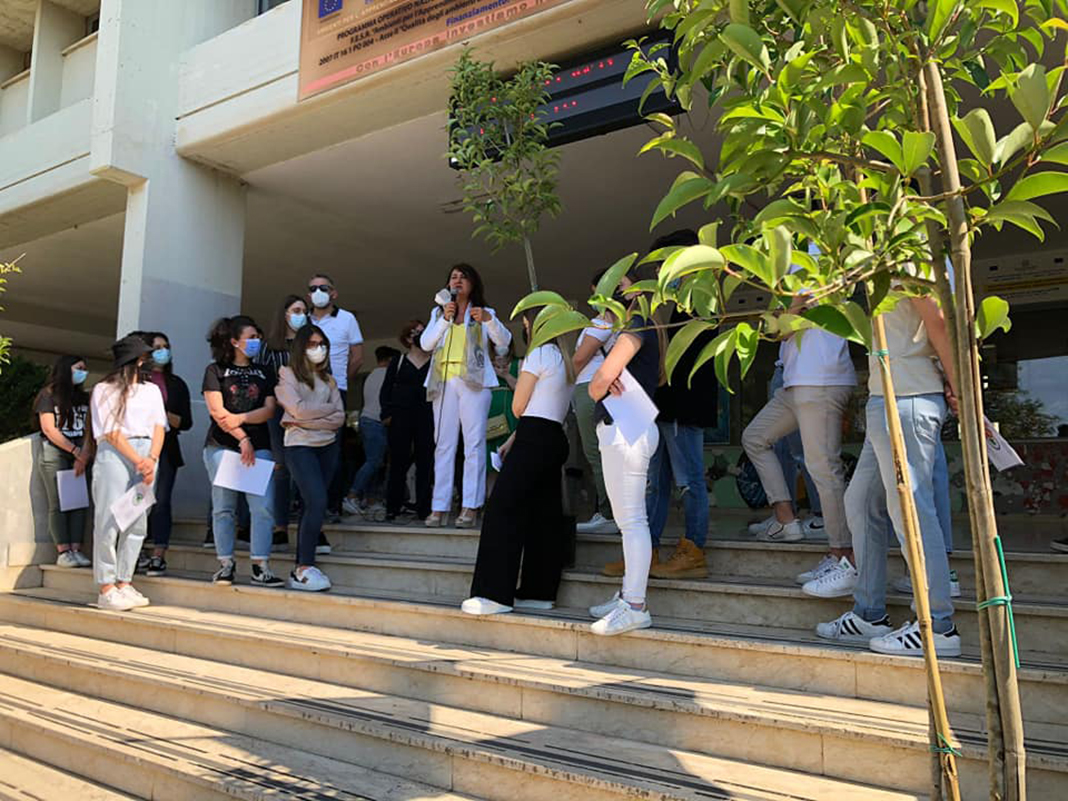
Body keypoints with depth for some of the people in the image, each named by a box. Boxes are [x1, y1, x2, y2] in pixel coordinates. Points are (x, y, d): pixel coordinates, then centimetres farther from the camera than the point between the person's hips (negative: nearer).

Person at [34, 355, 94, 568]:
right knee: (58, 504, -7)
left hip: (80, 454, 4)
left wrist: (84, 455, -10)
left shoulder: (84, 397, 16)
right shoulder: (48, 394, 3)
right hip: (54, 452, -4)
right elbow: (49, 429, -5)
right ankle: (63, 552, -6)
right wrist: (76, 451, -10)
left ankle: (76, 550, -3)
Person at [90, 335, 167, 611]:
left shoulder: (151, 389, 19)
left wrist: (151, 459, -7)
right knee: (109, 520, -6)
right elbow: (112, 433, -4)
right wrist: (138, 461, -13)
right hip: (115, 454, -5)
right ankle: (106, 589, -2)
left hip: (148, 455, 5)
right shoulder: (104, 390, 5)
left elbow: (159, 427, 9)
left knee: (138, 523, 2)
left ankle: (124, 583, 8)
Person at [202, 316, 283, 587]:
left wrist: (239, 418, -10)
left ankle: (260, 567, -5)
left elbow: (269, 410, 5)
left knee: (263, 506, -8)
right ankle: (226, 564, 11)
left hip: (258, 447, 3)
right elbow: (216, 412, -4)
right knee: (224, 507, 1)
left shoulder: (264, 372, 16)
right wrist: (242, 438, -9)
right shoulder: (216, 370, 6)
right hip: (222, 446, -2)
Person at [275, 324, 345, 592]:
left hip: (328, 447, 5)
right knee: (317, 502, -18)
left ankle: (301, 569, 6)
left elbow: (339, 419, 5)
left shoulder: (329, 380, 17)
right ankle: (304, 569, -12)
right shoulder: (287, 375, 4)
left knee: (311, 506, 3)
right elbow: (299, 409, -11)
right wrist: (329, 408, 1)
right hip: (300, 446, -5)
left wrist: (305, 421, -8)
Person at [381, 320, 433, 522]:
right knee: (398, 462, 1)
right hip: (401, 416, 0)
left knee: (425, 462, -1)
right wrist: (387, 413, 0)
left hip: (427, 417, 0)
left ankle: (423, 509, 5)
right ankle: (392, 508, 9)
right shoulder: (399, 361, 11)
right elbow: (386, 389, 10)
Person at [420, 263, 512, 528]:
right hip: (444, 382, 3)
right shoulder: (438, 313, 21)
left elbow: (504, 341, -3)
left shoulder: (483, 312, 13)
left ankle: (470, 508, -12)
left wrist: (489, 320, -21)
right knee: (443, 444, -1)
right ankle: (439, 508, -2)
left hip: (473, 381, -3)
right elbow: (425, 343, 5)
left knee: (474, 443, -10)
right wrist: (445, 319, -8)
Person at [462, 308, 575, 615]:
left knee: (502, 509, -10)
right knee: (544, 515, 8)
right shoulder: (564, 360, 21)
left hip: (534, 440, -9)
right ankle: (539, 592, 11)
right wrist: (512, 441, 15)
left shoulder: (538, 354, -4)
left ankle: (495, 594, -13)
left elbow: (518, 408, -4)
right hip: (557, 438, 9)